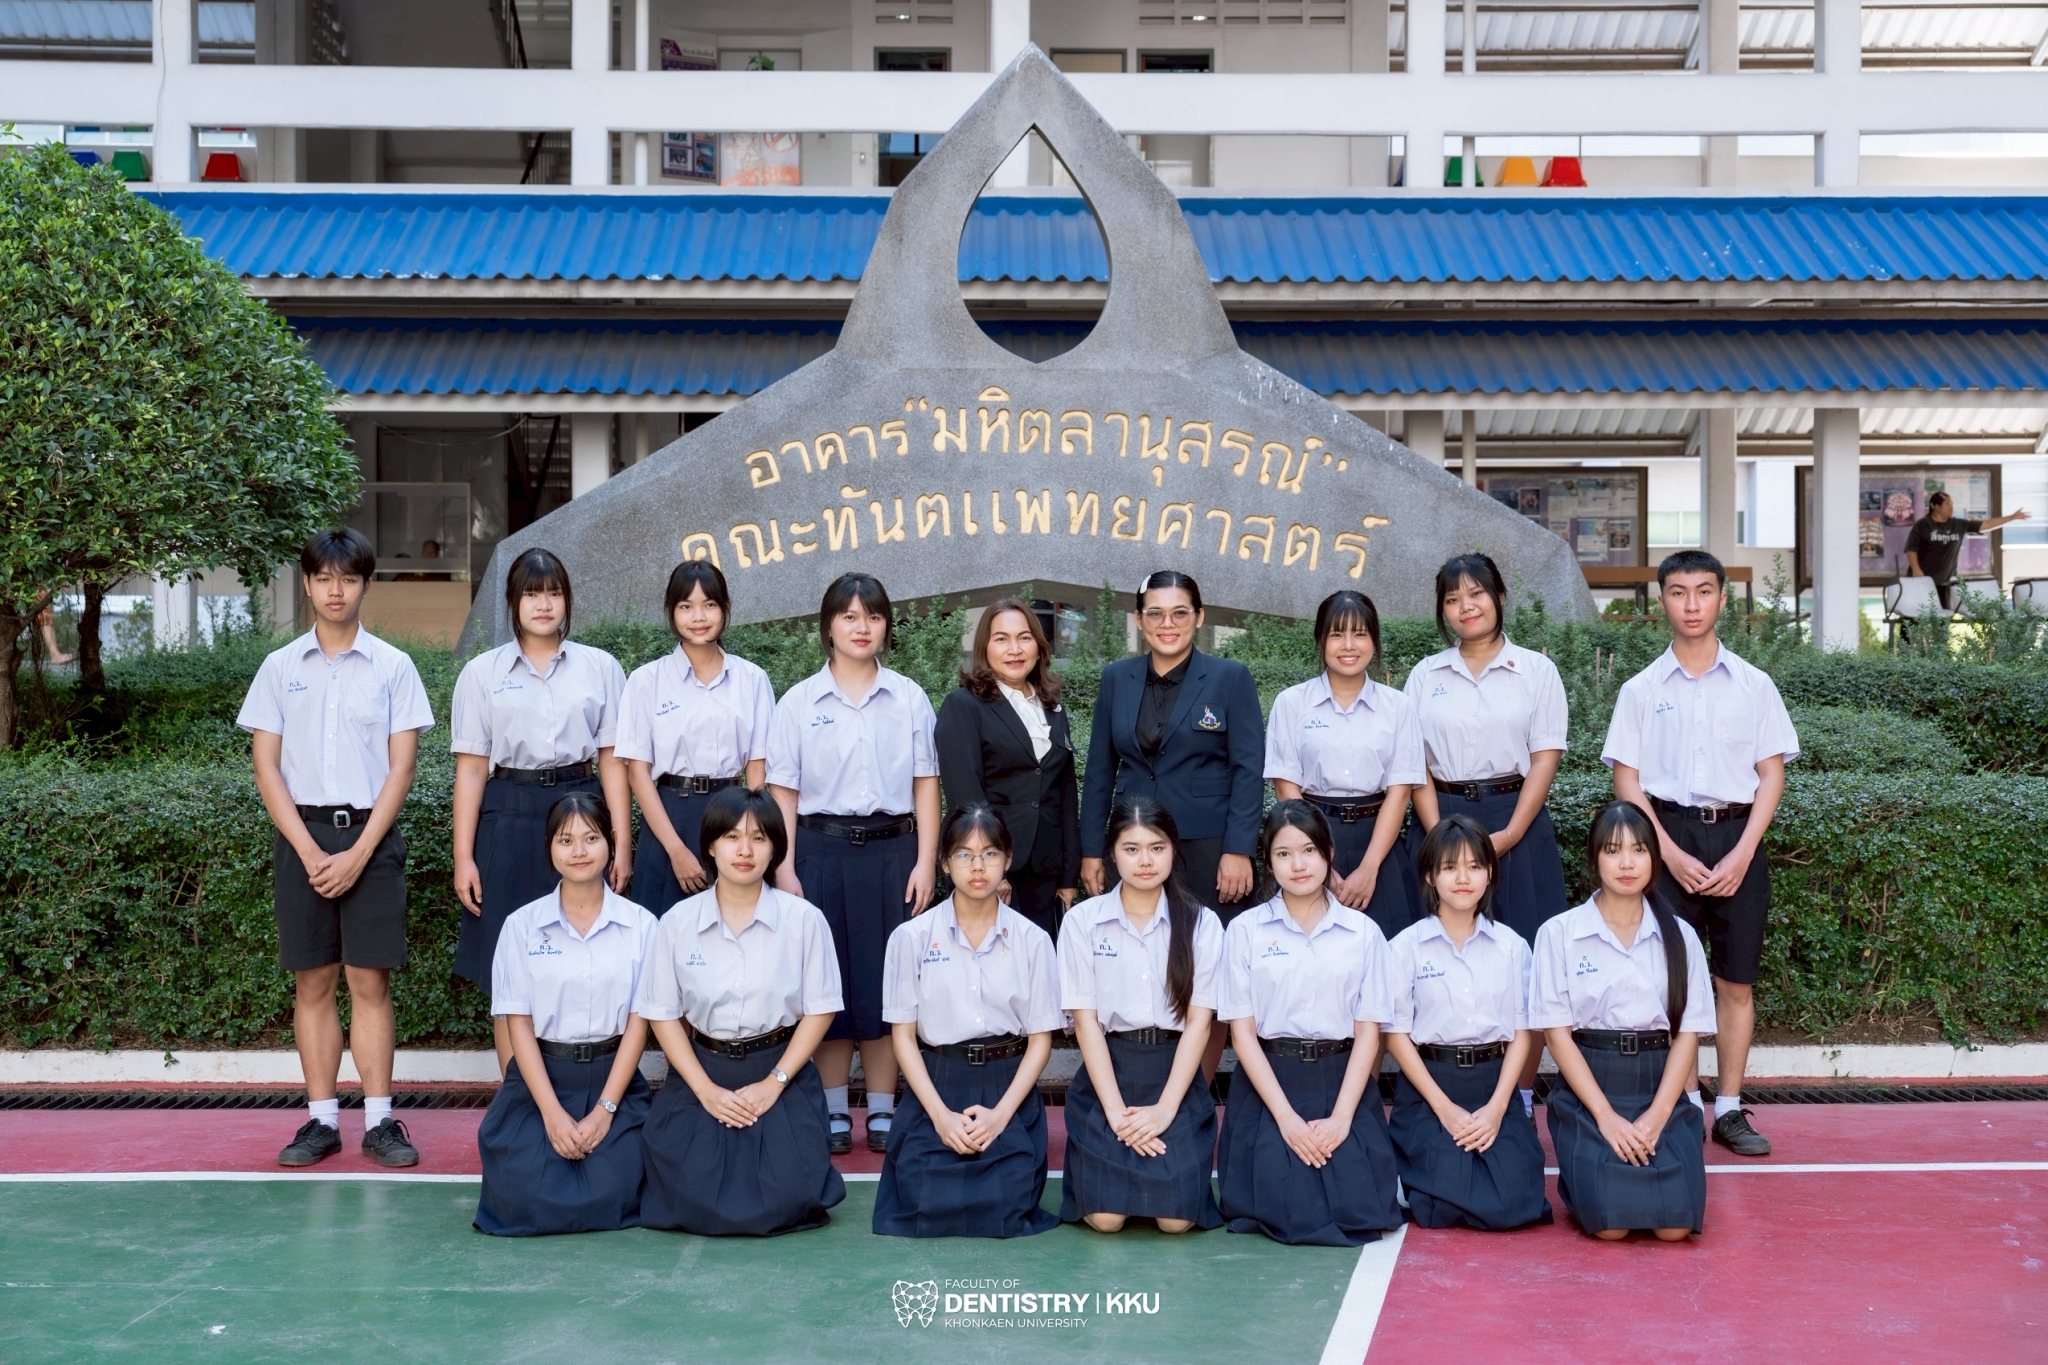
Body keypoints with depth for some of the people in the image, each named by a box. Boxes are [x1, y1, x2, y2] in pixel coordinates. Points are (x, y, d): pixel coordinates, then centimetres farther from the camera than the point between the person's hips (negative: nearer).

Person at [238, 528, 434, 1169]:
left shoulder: (393, 667, 3)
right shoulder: (279, 668, 7)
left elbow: (401, 765, -1)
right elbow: (267, 766, 4)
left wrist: (359, 852, -10)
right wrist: (310, 851, -7)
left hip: (371, 835, -1)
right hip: (301, 835, 2)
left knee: (370, 980, -2)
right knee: (312, 981, 5)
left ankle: (379, 1119, 4)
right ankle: (321, 1119, 11)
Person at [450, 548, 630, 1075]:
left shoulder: (600, 668, 7)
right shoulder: (482, 672, 7)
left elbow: (612, 760, 5)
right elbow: (470, 768, 5)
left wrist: (622, 845, -1)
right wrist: (463, 857, 0)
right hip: (508, 819, 0)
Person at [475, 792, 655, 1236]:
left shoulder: (639, 924, 0)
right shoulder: (522, 925, 0)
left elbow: (639, 1020, -2)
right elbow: (518, 1022, -3)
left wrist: (605, 1109, -11)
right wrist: (553, 1112, -13)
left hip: (614, 1077, 0)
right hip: (540, 1077, 0)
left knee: (612, 1196, -20)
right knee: (528, 1198, -20)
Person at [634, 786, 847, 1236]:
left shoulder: (803, 920, -7)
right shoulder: (678, 922, -4)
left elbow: (820, 1010, -3)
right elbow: (663, 1014, 0)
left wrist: (774, 1083, -10)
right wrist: (705, 1089, -9)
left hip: (780, 1071, -1)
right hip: (702, 1074, 1)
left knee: (782, 1202, -15)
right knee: (695, 1202, -13)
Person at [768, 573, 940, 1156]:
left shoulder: (909, 699, 6)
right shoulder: (798, 702, 5)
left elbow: (925, 784, 5)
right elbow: (782, 792, 3)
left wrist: (925, 863, -2)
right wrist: (784, 868, -5)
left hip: (891, 851, 0)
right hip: (822, 850, 0)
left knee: (887, 976, 2)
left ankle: (883, 1112, 11)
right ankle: (833, 1112, 12)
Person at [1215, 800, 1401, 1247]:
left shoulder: (1363, 932, 3)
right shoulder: (1245, 930, 0)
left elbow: (1368, 1030, 1)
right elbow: (1242, 1031, -3)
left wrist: (1341, 1116, -12)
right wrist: (1286, 1116, -13)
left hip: (1342, 1080, 1)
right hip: (1269, 1082, -1)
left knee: (1356, 1208, -16)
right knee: (1287, 1209, -18)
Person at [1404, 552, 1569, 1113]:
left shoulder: (1536, 670, 4)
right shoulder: (1426, 676, 9)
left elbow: (1545, 758, -1)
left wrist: (1509, 835, -12)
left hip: (1517, 820, -1)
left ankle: (1521, 1099, 4)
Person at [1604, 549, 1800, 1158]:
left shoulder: (1754, 686, 6)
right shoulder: (1641, 690, 5)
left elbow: (1772, 775, 4)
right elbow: (1626, 780, 2)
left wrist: (1741, 854, -7)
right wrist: (1672, 853, -9)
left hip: (1738, 838, 1)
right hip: (1668, 837, -1)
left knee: (1737, 980, 4)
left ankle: (1729, 1109, 12)